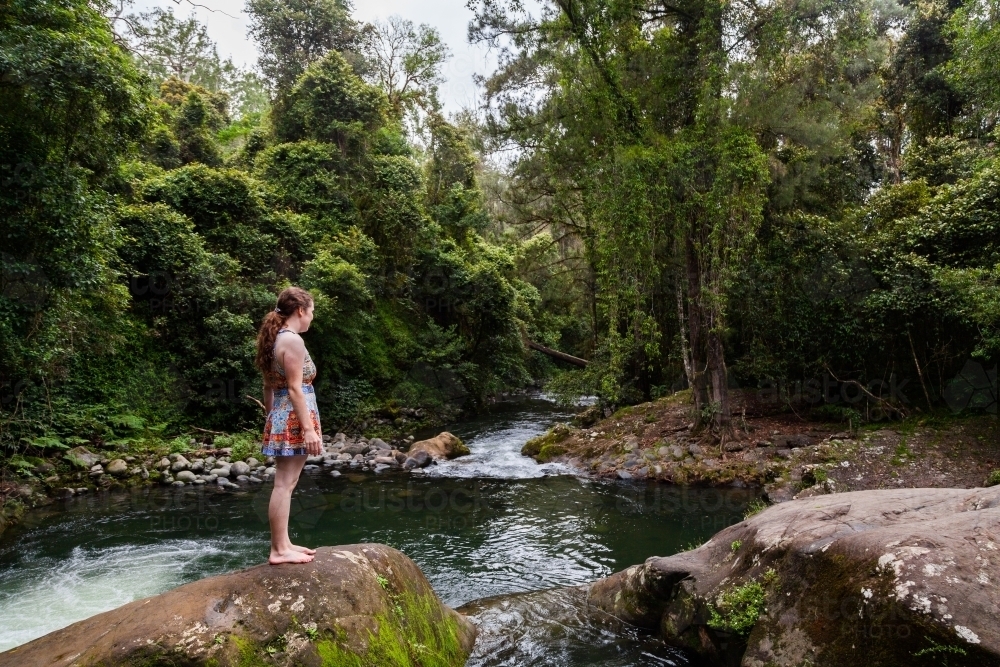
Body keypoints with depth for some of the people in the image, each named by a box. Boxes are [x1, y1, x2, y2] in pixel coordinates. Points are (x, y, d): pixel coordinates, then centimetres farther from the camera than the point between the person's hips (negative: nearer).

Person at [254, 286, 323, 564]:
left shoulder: (275, 338, 15)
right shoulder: (293, 340, -14)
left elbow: (269, 387, 18)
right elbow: (295, 389, -18)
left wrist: (272, 418, 23)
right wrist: (309, 428, -19)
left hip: (281, 418, 10)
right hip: (294, 419, -10)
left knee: (286, 484, 13)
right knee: (284, 484, -6)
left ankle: (282, 544, 21)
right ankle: (279, 550, 0)